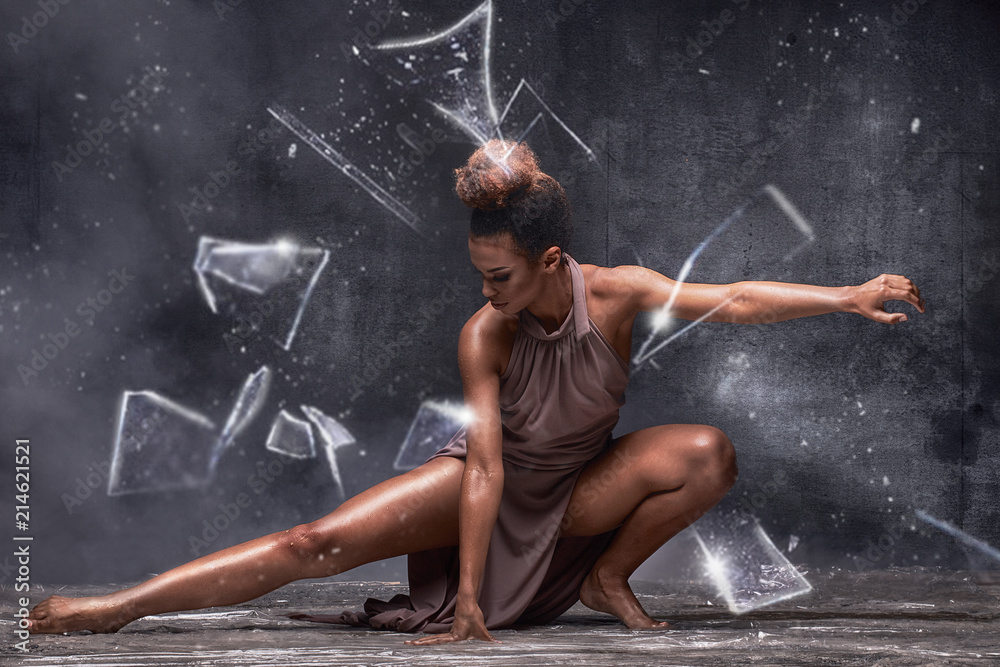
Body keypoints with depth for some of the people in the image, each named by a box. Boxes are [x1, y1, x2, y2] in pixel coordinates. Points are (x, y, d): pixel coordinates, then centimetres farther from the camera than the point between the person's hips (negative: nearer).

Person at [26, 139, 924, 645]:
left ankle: (609, 578, -2)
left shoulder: (617, 293, -20)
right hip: (488, 487, -2)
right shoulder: (485, 336, -24)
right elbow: (486, 467, -25)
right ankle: (114, 609, -17)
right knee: (313, 546, -19)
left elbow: (734, 300, -25)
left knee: (710, 453, -23)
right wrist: (467, 600, -26)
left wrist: (849, 298, -35)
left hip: (576, 495, 2)